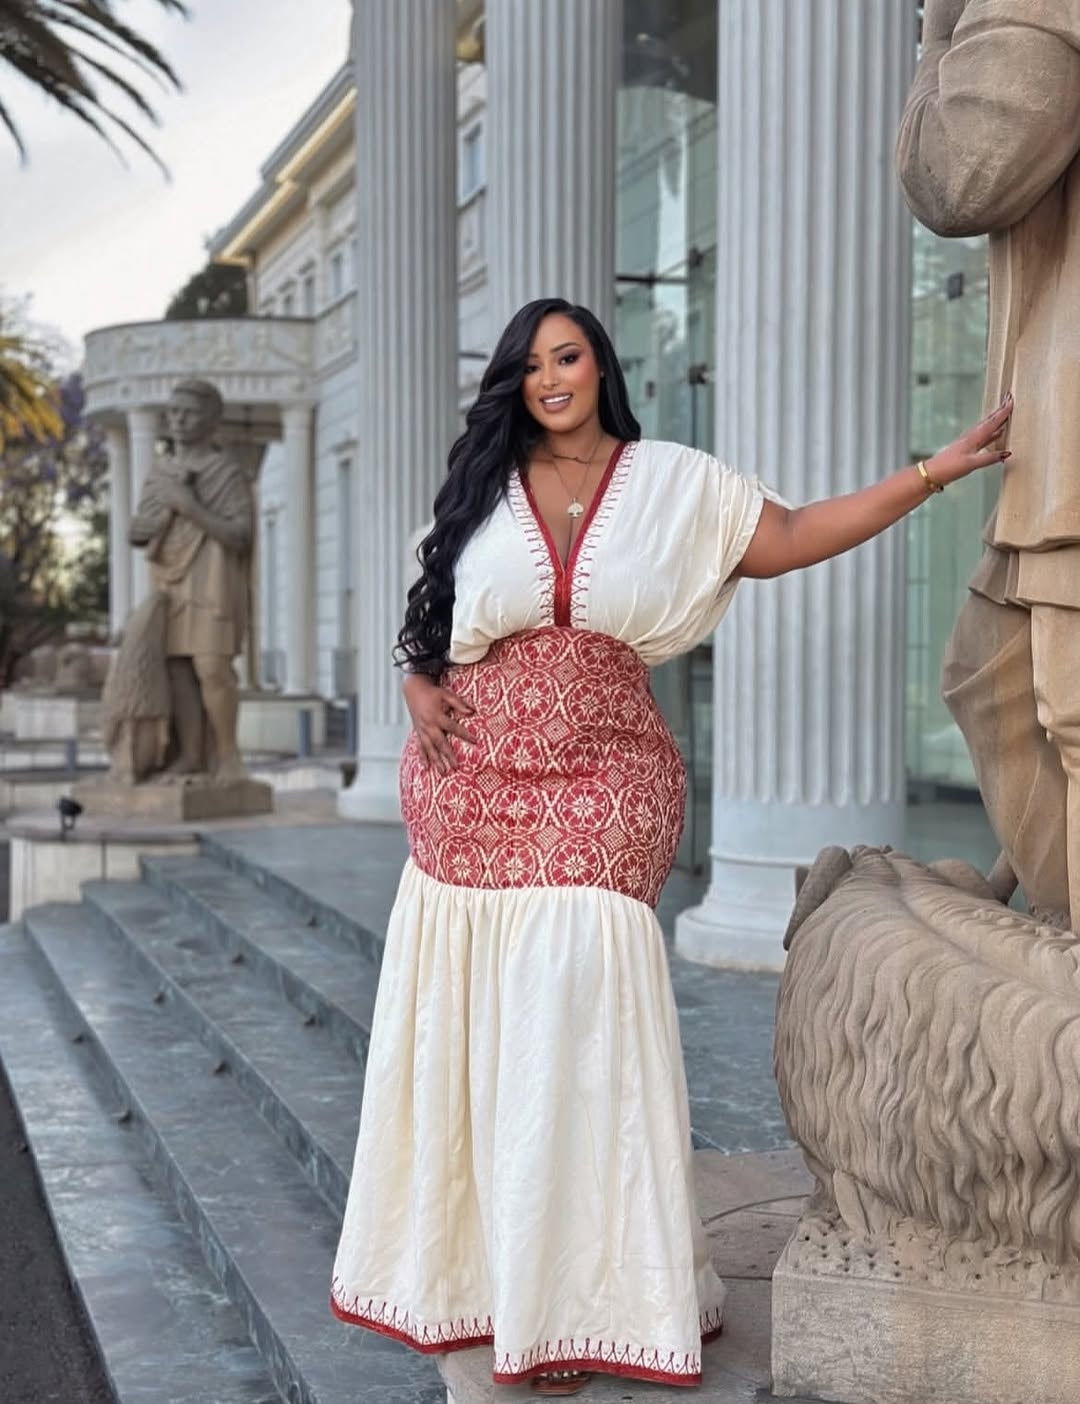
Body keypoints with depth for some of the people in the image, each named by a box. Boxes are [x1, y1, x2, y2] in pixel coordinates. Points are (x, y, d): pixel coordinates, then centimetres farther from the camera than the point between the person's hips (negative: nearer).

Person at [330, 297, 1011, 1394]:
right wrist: (420, 689, -2)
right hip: (472, 787, 2)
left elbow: (794, 538, 2)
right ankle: (480, 1270, 19)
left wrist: (935, 470, -4)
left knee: (574, 1015, -8)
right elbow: (427, 619, 19)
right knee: (473, 1027, 5)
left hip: (597, 788, -2)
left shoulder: (672, 483, 6)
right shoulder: (485, 488, 11)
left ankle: (573, 1294, 5)